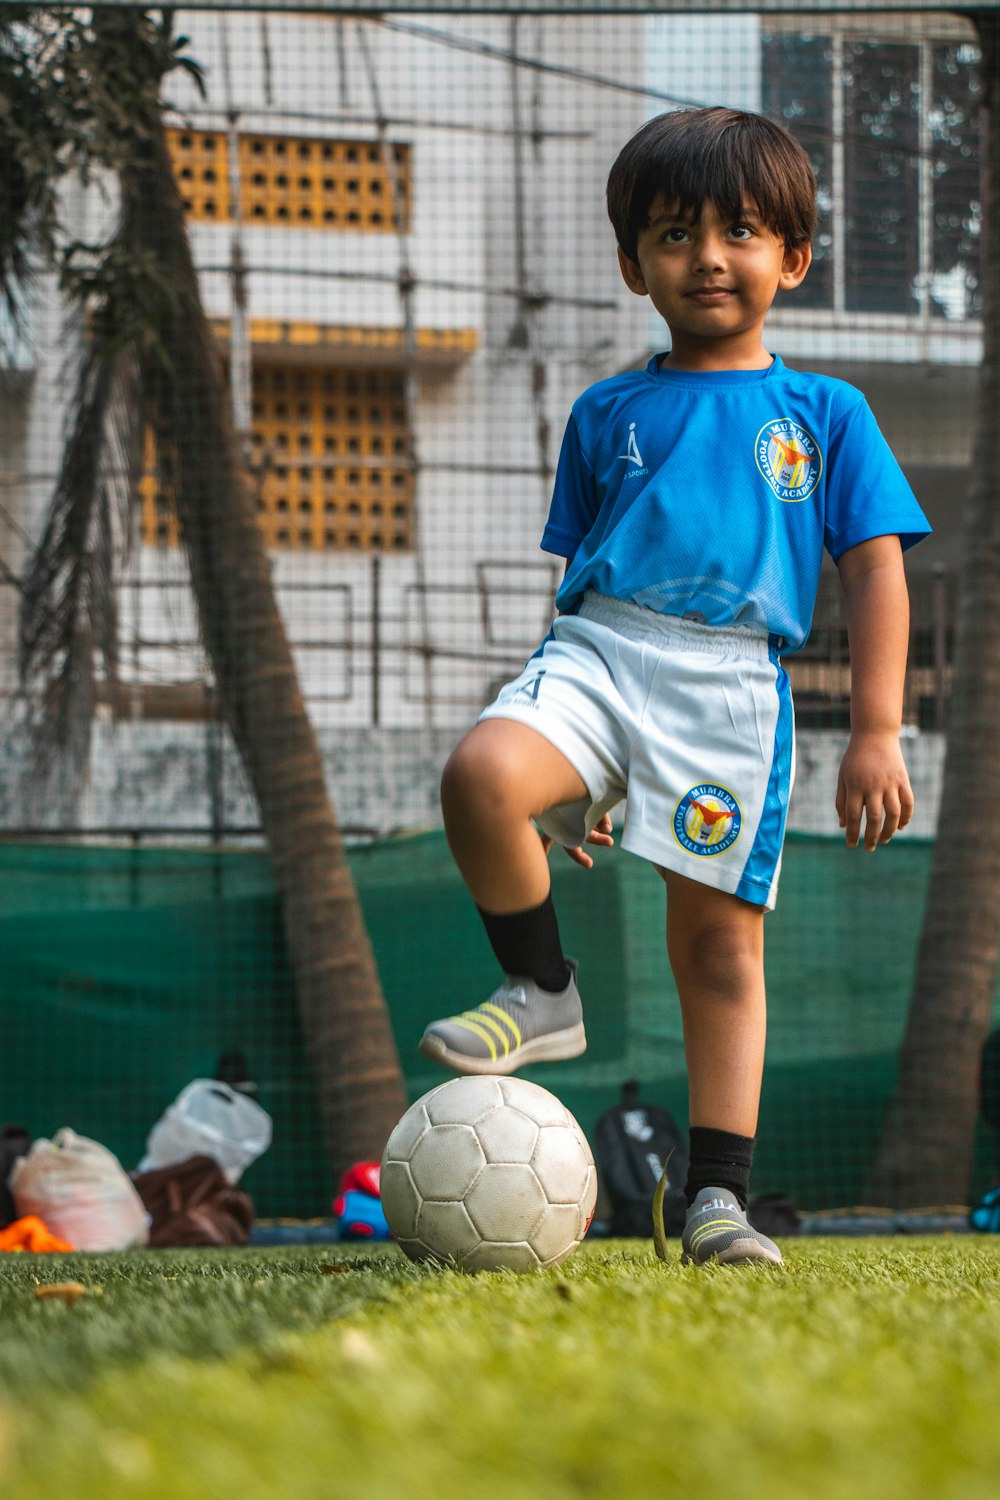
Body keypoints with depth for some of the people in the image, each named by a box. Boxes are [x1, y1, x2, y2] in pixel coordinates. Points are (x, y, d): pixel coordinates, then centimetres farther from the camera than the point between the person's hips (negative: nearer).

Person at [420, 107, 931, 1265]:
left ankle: (716, 1195, 5)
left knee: (720, 940, -2)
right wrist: (579, 772, 17)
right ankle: (542, 993, -8)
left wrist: (876, 734, -1)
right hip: (600, 650, 1)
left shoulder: (825, 415, 13)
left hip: (734, 681, -1)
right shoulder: (608, 413, 17)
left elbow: (876, 572, 9)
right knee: (482, 777, -30)